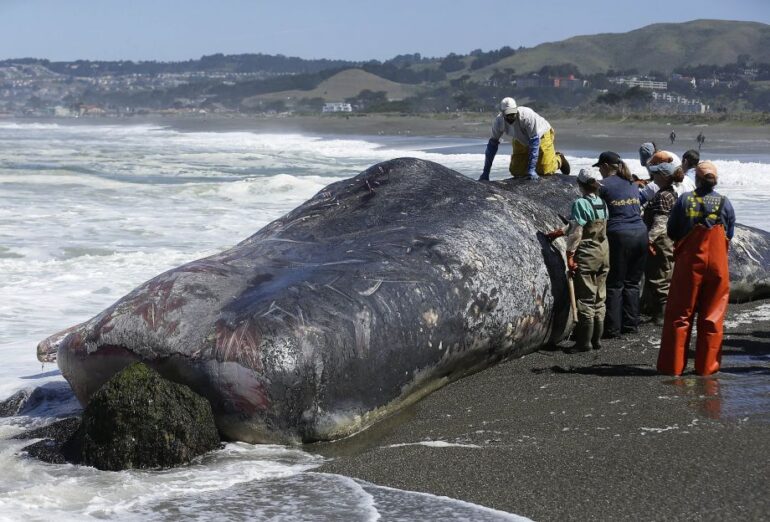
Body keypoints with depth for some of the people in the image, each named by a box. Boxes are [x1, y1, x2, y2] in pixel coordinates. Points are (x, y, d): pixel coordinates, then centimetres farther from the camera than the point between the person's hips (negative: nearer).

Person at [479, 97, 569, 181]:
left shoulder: (528, 116, -41)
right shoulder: (498, 122, -28)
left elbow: (534, 142, -36)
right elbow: (492, 144, -19)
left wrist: (531, 170, -39)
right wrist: (485, 173, -20)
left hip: (541, 135, -4)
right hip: (522, 141, 4)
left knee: (544, 170, -9)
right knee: (516, 172, -3)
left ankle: (558, 159, 25)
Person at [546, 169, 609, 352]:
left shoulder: (580, 203, -15)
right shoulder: (602, 203, 8)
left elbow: (576, 232, -17)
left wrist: (570, 255, -12)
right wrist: (559, 232, 20)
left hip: (586, 255, -7)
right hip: (603, 254, 7)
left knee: (585, 300, -3)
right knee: (599, 299, 12)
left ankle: (584, 341, 0)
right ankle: (597, 339, 18)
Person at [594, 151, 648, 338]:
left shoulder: (604, 185, -4)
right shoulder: (632, 184, 16)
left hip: (619, 235, -6)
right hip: (640, 233, 6)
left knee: (614, 284, 0)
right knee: (632, 282, 13)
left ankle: (612, 328, 0)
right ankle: (631, 324, 16)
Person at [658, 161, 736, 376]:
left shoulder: (684, 200, -5)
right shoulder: (725, 203, -1)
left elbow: (671, 232, 2)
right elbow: (730, 235, 8)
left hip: (689, 261, -1)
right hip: (717, 263, 1)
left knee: (679, 314, 6)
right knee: (712, 316, 8)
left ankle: (673, 365, 6)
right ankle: (707, 366, 9)